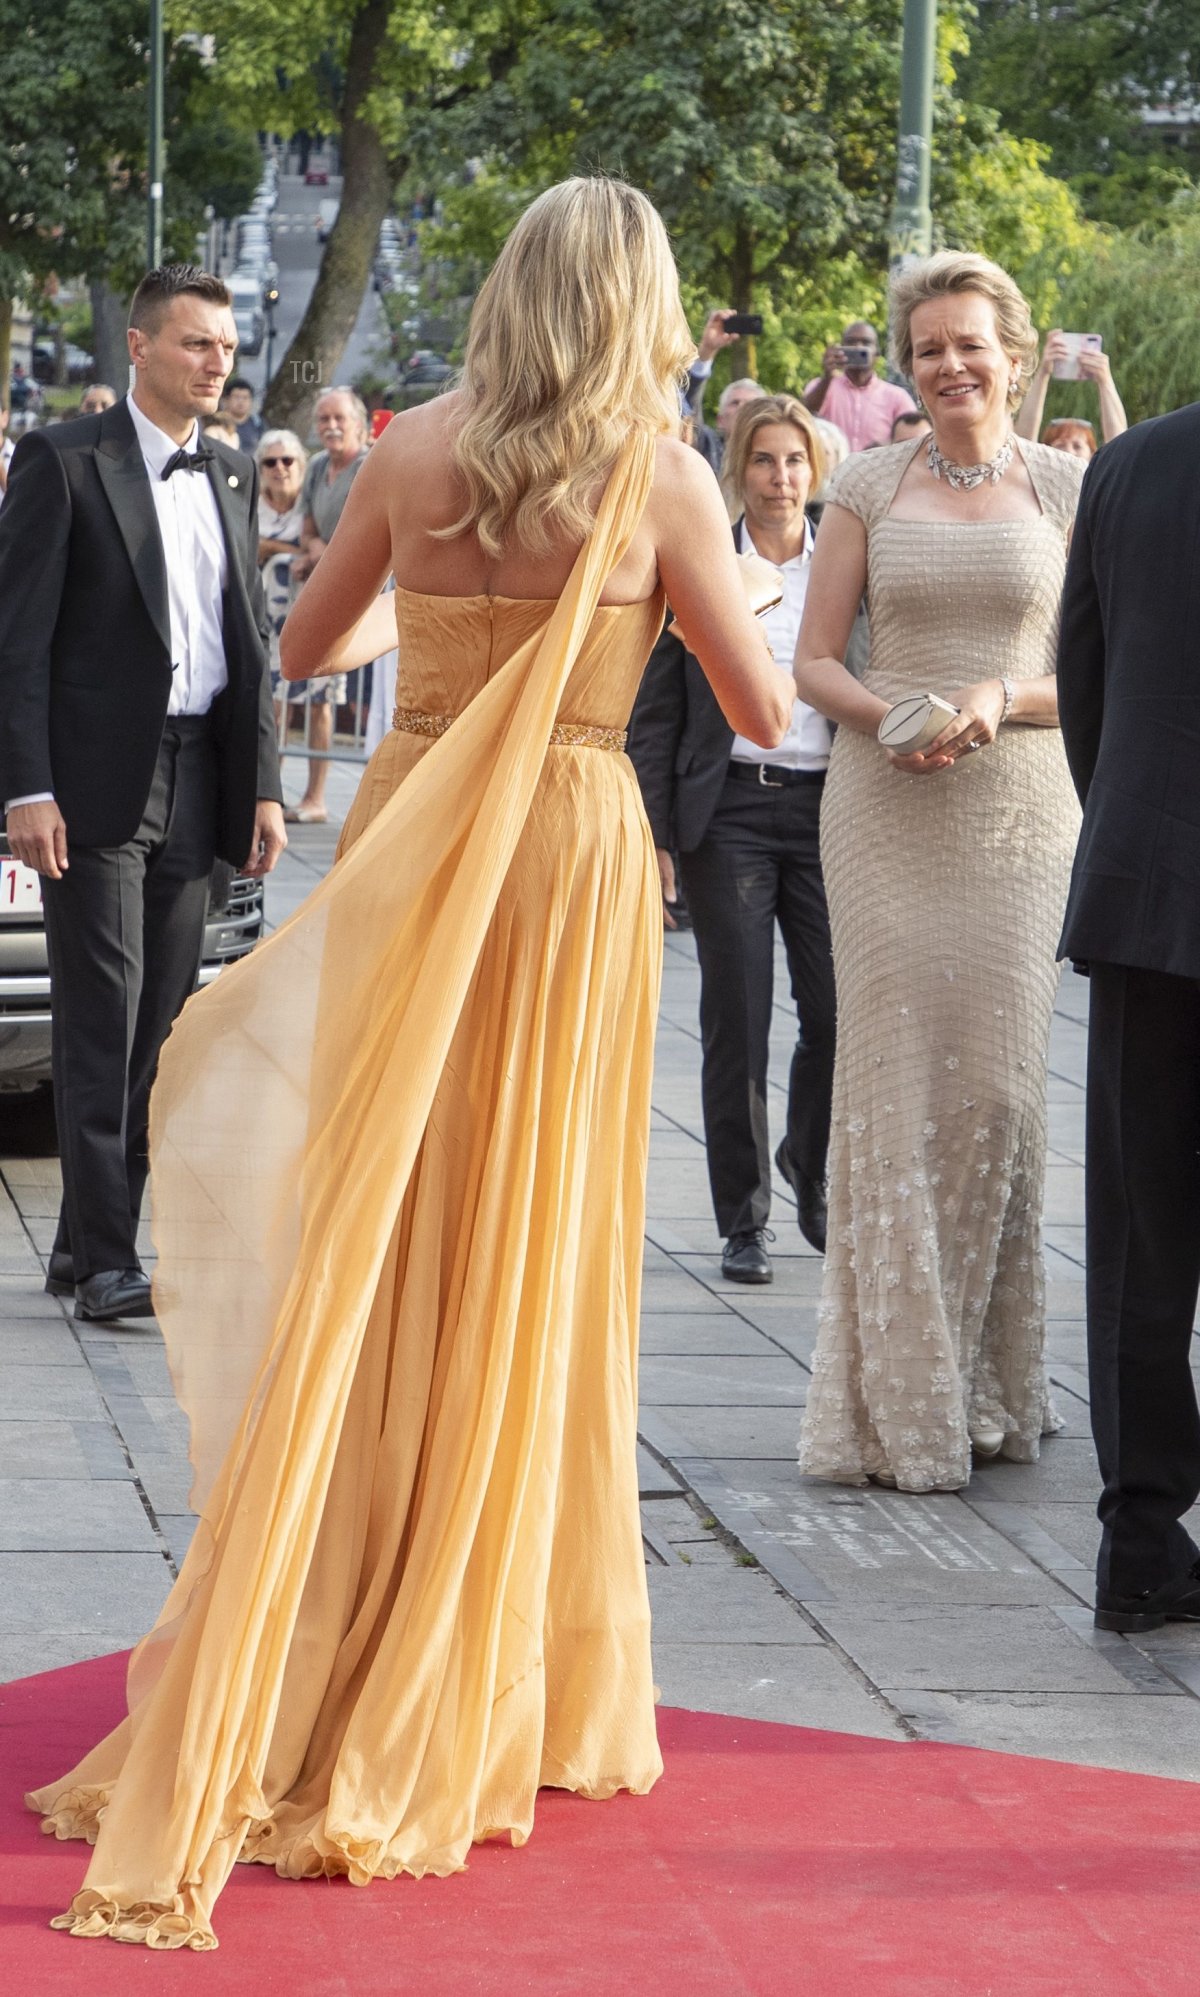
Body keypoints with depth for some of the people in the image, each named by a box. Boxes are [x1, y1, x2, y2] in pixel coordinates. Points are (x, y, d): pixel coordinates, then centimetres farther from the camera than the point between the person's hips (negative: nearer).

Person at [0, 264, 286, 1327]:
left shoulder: (234, 477, 15)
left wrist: (263, 785, 10)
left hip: (196, 787, 6)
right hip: (97, 786, -6)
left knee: (158, 1026, 7)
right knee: (100, 1026, -7)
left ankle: (87, 1242, 15)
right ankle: (106, 1261, -6)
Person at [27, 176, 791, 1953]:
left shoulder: (416, 451, 1)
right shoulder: (662, 479, -7)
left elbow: (308, 645, 13)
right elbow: (765, 713, -1)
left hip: (409, 849, 2)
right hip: (572, 860, -2)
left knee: (378, 1252, 11)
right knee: (529, 1259, 7)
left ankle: (301, 1681, 13)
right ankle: (489, 1687, 13)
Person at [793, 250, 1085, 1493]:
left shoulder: (1066, 490, 6)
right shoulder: (869, 486, 9)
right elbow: (813, 661, 8)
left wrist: (1003, 700, -13)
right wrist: (888, 715, -11)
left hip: (1018, 810, 0)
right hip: (884, 812, 1)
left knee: (996, 1082, -3)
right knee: (892, 1078, -3)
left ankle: (987, 1380, 12)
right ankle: (898, 1394, 3)